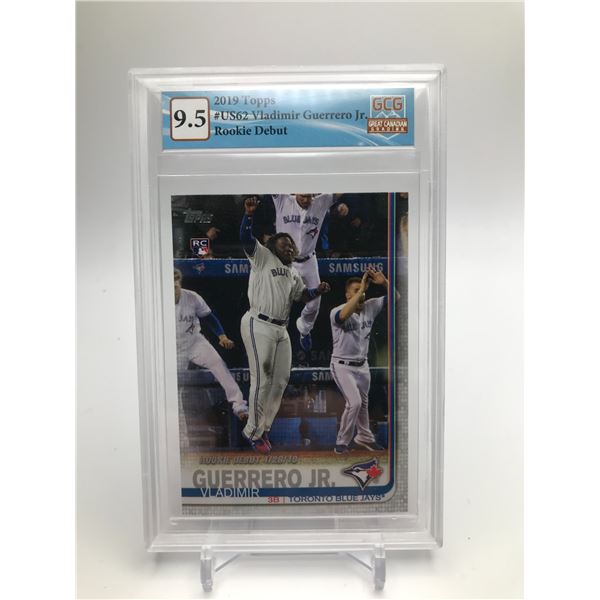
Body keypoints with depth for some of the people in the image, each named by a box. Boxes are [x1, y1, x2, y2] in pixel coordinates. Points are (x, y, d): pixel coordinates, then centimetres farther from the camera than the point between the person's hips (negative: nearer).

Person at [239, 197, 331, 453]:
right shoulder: (262, 256, 0)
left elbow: (302, 295, 25)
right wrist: (249, 215, -30)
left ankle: (262, 429, 24)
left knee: (281, 379, 10)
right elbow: (246, 238, -14)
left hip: (281, 329, 8)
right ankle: (253, 431, 9)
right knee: (261, 379, -7)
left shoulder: (293, 273, 20)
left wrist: (317, 291, 5)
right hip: (258, 325, -8)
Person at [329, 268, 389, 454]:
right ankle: (342, 442, 5)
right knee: (354, 402, -15)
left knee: (363, 403, 20)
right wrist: (361, 289, -39)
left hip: (362, 365, 6)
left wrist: (384, 282, -22)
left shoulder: (370, 306, -3)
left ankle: (364, 437, 41)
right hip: (342, 365, -6)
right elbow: (344, 316, -44)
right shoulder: (337, 311, -20)